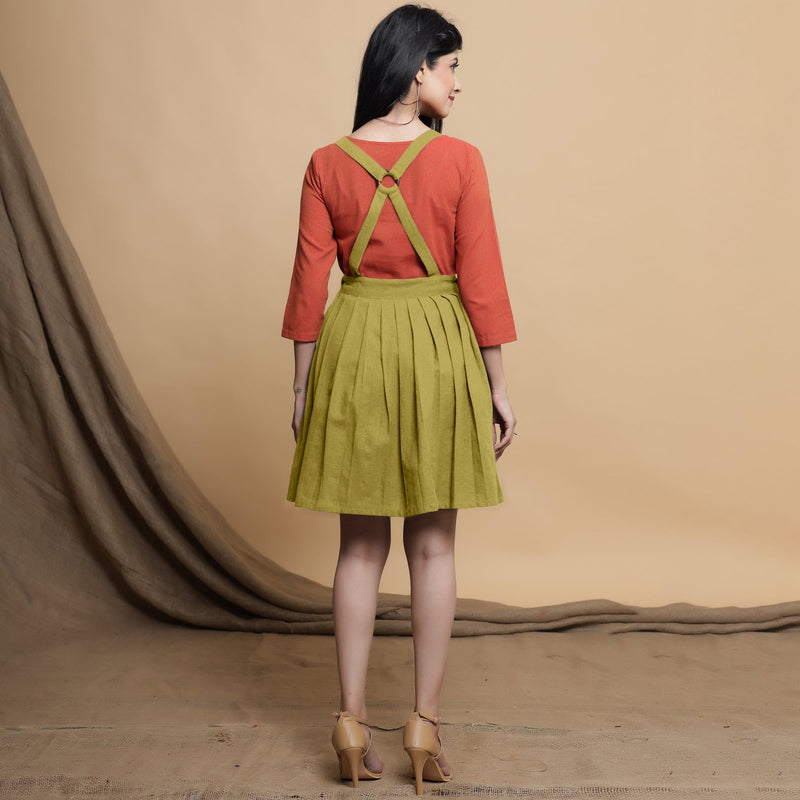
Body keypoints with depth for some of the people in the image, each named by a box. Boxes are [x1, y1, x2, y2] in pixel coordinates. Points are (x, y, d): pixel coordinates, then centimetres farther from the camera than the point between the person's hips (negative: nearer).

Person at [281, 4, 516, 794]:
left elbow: (309, 284, 0)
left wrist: (302, 387, 8)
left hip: (355, 349, 2)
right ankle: (425, 723, 17)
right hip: (437, 349, -2)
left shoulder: (328, 164, 0)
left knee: (360, 546, 12)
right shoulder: (459, 160, -7)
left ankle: (352, 719, 16)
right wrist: (498, 385, 1)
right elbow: (481, 282, -7)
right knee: (433, 546, 10)